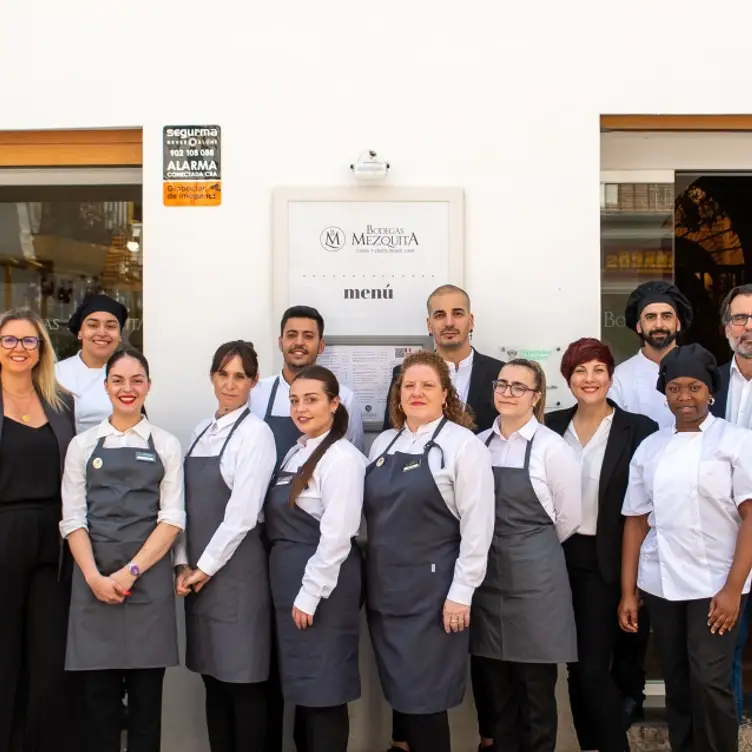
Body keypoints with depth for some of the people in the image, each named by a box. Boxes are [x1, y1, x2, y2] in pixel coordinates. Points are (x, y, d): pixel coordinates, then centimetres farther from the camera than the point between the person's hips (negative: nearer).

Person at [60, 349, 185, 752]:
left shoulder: (166, 445, 6)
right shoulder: (83, 445, 8)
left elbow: (172, 518, -1)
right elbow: (72, 519, 2)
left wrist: (130, 571, -11)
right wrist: (95, 577, -11)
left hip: (150, 576, -1)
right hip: (94, 577, 1)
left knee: (146, 692, 5)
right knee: (98, 692, 5)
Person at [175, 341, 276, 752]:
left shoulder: (255, 433, -10)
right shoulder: (201, 431, 11)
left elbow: (242, 513, -16)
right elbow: (187, 503, 11)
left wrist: (205, 568, -10)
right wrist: (184, 564, 2)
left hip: (236, 572, -7)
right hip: (198, 571, 7)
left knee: (243, 680, 2)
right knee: (213, 677, 14)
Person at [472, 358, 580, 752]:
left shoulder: (552, 448, -8)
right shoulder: (478, 444, 5)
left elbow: (569, 519, -1)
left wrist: (532, 548, 9)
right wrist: (498, 546, 10)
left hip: (535, 576, -4)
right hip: (486, 575, 4)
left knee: (537, 688, 6)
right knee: (497, 686, 14)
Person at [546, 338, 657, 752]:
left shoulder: (638, 429, -6)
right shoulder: (551, 425, 3)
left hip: (604, 563, -3)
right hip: (559, 558, 4)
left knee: (594, 669, -3)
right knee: (575, 668, 12)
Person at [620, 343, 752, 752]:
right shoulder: (649, 448, 8)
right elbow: (636, 521, 8)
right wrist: (627, 592, 5)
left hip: (714, 585, -4)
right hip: (660, 585, 4)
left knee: (709, 683, -7)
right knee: (677, 685, 12)